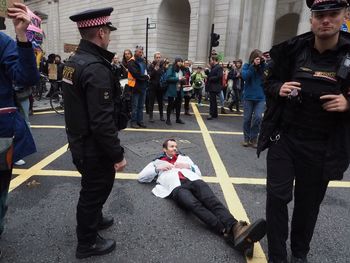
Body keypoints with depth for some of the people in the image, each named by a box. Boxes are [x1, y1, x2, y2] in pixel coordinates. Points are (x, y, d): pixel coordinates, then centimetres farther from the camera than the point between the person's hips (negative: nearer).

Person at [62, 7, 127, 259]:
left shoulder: (73, 62, 5)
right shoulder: (96, 68, -26)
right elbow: (102, 121, -29)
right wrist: (118, 154, -21)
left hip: (79, 143, 9)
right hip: (94, 149, -9)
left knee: (93, 188, 28)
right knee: (95, 191, 10)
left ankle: (95, 218, 51)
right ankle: (87, 243, 31)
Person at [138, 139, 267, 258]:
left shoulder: (183, 158, 38)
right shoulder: (157, 162, 31)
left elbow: (198, 172, 32)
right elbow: (141, 177, 23)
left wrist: (188, 166, 12)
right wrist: (157, 169, 9)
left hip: (194, 180, 3)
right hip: (177, 187, -3)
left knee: (212, 200, -31)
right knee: (195, 205, -37)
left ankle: (236, 228, -54)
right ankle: (229, 233, -53)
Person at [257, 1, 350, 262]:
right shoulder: (292, 49, -2)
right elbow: (269, 82, 10)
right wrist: (279, 88, -11)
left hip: (322, 148, 0)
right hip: (283, 137, 0)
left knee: (309, 201, 14)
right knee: (277, 196, 2)